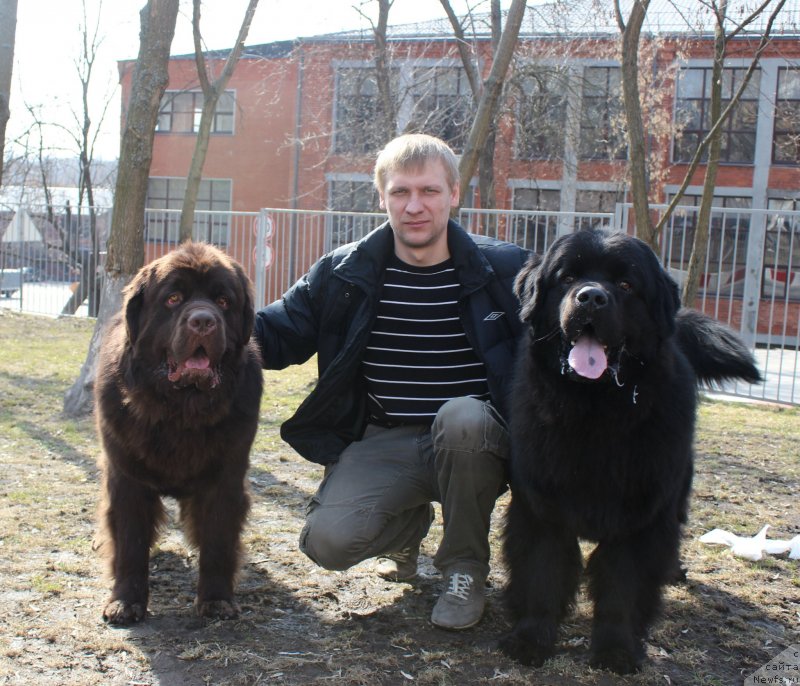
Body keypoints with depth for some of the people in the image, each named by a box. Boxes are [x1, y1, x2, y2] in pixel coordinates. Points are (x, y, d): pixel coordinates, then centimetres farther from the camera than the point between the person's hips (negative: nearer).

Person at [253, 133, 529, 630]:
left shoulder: (505, 268, -4)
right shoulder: (343, 273, 1)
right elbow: (281, 335, 5)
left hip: (475, 440, -1)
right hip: (385, 445, 2)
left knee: (461, 416, -37)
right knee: (328, 540, -20)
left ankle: (466, 568, -9)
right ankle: (411, 522, 19)